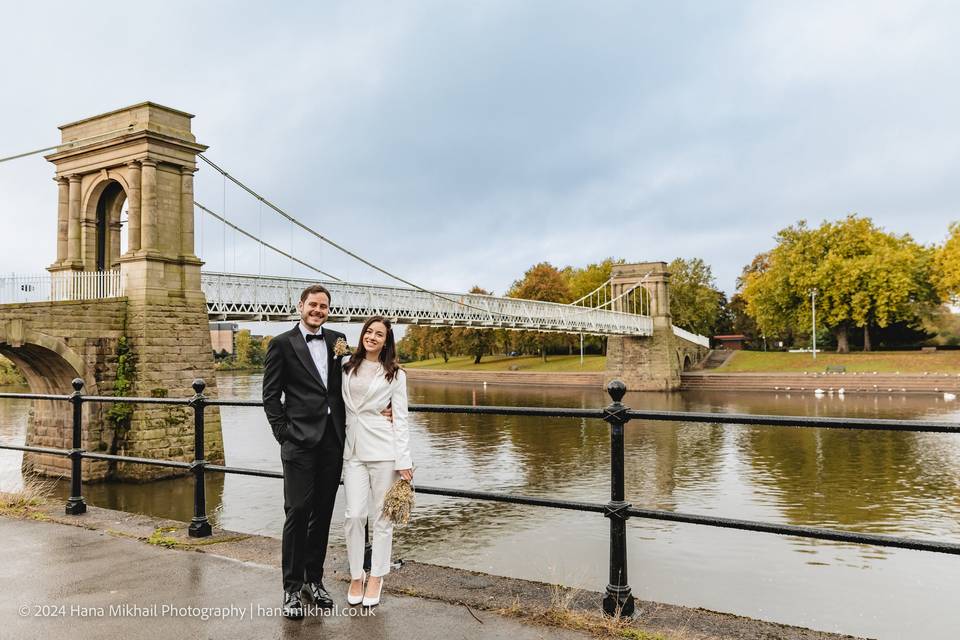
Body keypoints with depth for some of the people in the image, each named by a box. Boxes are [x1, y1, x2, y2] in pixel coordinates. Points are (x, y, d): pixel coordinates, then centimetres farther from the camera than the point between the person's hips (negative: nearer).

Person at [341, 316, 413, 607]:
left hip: (383, 449, -2)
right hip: (353, 449, 2)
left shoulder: (395, 375, 3)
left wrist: (404, 461, -6)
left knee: (382, 517, 4)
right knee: (354, 515, -1)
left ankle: (376, 578, 17)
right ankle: (355, 576, 16)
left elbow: (400, 419, 0)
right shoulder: (347, 368, 10)